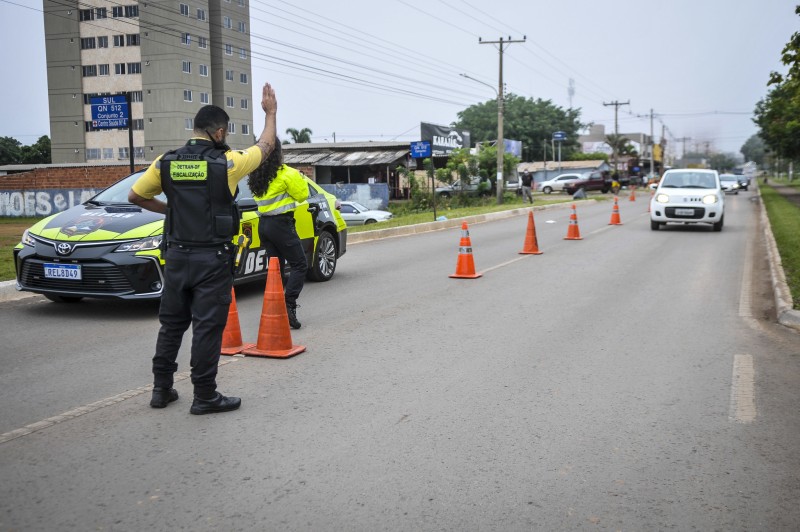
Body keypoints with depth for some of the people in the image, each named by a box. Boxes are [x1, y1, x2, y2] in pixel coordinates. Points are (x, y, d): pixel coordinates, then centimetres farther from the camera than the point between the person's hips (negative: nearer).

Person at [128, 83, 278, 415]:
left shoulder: (166, 163, 1)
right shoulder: (226, 163, -9)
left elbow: (135, 196, 9)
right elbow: (265, 147, 7)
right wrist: (271, 112, 20)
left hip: (177, 254, 5)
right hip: (213, 258, -4)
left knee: (171, 323, 15)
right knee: (207, 326, 0)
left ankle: (162, 389, 23)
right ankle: (205, 397, 6)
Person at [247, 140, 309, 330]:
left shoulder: (255, 176, 8)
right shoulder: (285, 174, -14)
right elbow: (302, 195, -6)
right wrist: (298, 176, 9)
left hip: (264, 224, 7)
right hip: (281, 224, -7)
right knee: (299, 265, -1)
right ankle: (288, 306, -15)